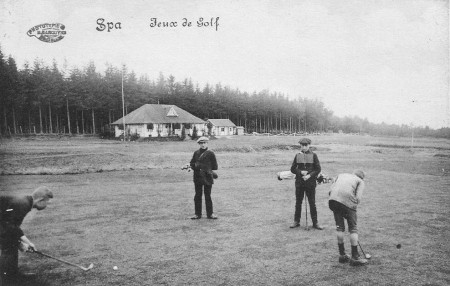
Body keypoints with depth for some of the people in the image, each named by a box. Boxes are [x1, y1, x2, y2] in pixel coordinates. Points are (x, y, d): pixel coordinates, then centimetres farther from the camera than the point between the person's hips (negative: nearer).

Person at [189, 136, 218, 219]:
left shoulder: (210, 153, -1)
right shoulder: (196, 153, 8)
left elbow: (214, 166, 3)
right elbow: (192, 164, 13)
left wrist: (210, 171, -8)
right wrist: (195, 166, -6)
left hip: (207, 177, -3)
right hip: (198, 177, 3)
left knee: (208, 196, 3)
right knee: (198, 196, 6)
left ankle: (210, 213, 13)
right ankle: (197, 214, 14)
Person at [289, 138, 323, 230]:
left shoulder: (313, 155, 0)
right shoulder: (298, 155, 5)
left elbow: (318, 169, -1)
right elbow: (292, 169, 6)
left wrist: (309, 175, -15)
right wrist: (300, 172, -11)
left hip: (310, 182, -2)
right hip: (299, 182, 2)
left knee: (312, 203, 2)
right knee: (298, 202, 8)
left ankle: (315, 223, 11)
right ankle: (296, 221, 19)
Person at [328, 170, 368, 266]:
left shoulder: (341, 175, 33)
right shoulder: (360, 181, 22)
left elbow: (331, 190, 18)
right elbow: (358, 198, 3)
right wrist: (352, 209, 13)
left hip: (333, 199, 4)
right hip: (348, 201, -4)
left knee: (339, 227, 15)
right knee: (353, 229, 8)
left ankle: (342, 255, 22)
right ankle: (355, 257, 11)